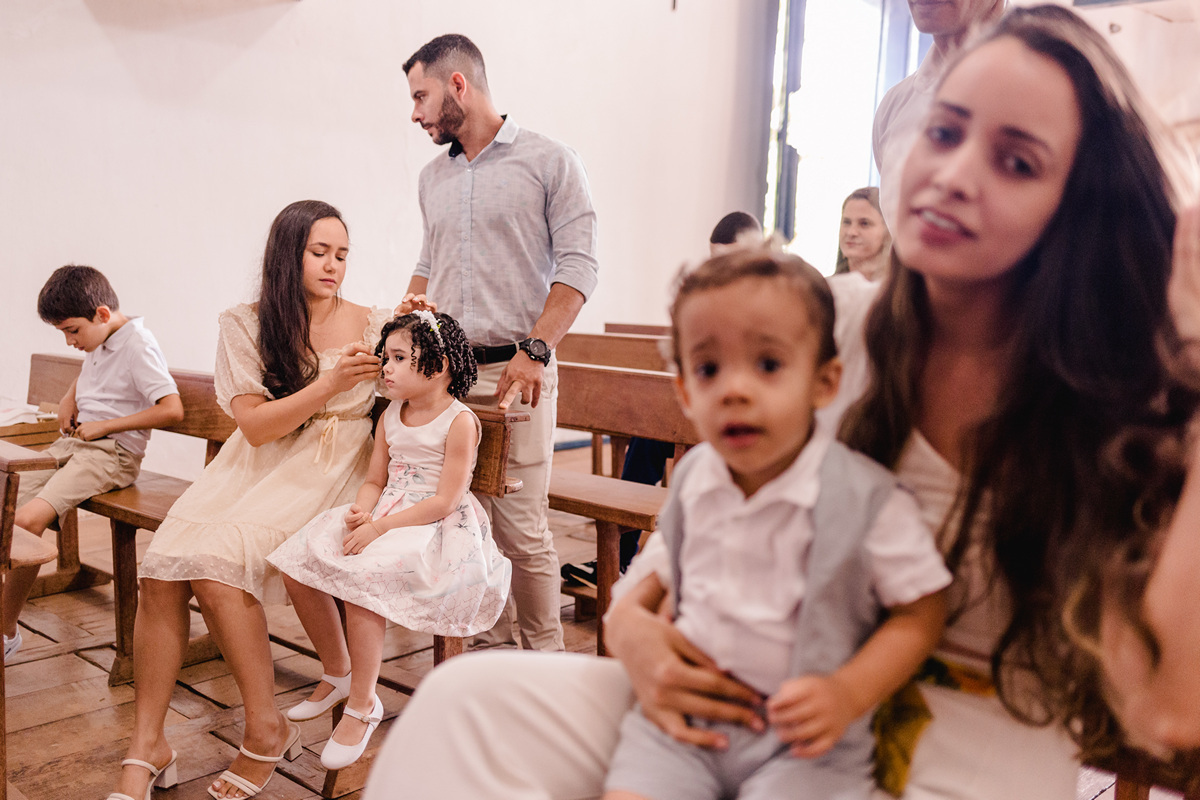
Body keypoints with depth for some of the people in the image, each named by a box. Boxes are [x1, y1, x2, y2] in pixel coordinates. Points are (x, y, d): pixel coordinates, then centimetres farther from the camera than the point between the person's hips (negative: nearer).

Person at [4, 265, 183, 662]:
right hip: (73, 442, 9)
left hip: (111, 453, -9)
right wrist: (69, 398, 18)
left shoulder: (138, 344, -12)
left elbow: (172, 409, -22)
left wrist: (104, 425, -16)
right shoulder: (99, 344, 16)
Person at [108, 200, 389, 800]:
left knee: (214, 563, -27)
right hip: (257, 462, 3)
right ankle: (146, 747, -8)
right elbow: (256, 425, -4)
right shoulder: (245, 326, 5)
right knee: (160, 569, -21)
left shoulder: (374, 325, 3)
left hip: (327, 469, -3)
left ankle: (267, 728, -11)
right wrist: (328, 384, -17)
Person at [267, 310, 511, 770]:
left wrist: (381, 526, -22)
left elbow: (445, 501, -18)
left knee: (360, 577, -32)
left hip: (435, 526, -8)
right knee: (297, 569, -7)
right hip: (384, 517, 8)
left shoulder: (460, 421, -12)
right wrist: (360, 512, -10)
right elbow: (374, 481, 14)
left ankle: (362, 705, -13)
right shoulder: (390, 417, 13)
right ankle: (337, 673, 14)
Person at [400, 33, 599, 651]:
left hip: (515, 372, -5)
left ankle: (543, 656, 11)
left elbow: (577, 267, -7)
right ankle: (489, 646, 20)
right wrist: (412, 304, 9)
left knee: (522, 527, -5)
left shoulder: (549, 162, 1)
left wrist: (534, 351, -17)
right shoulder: (432, 178, 20)